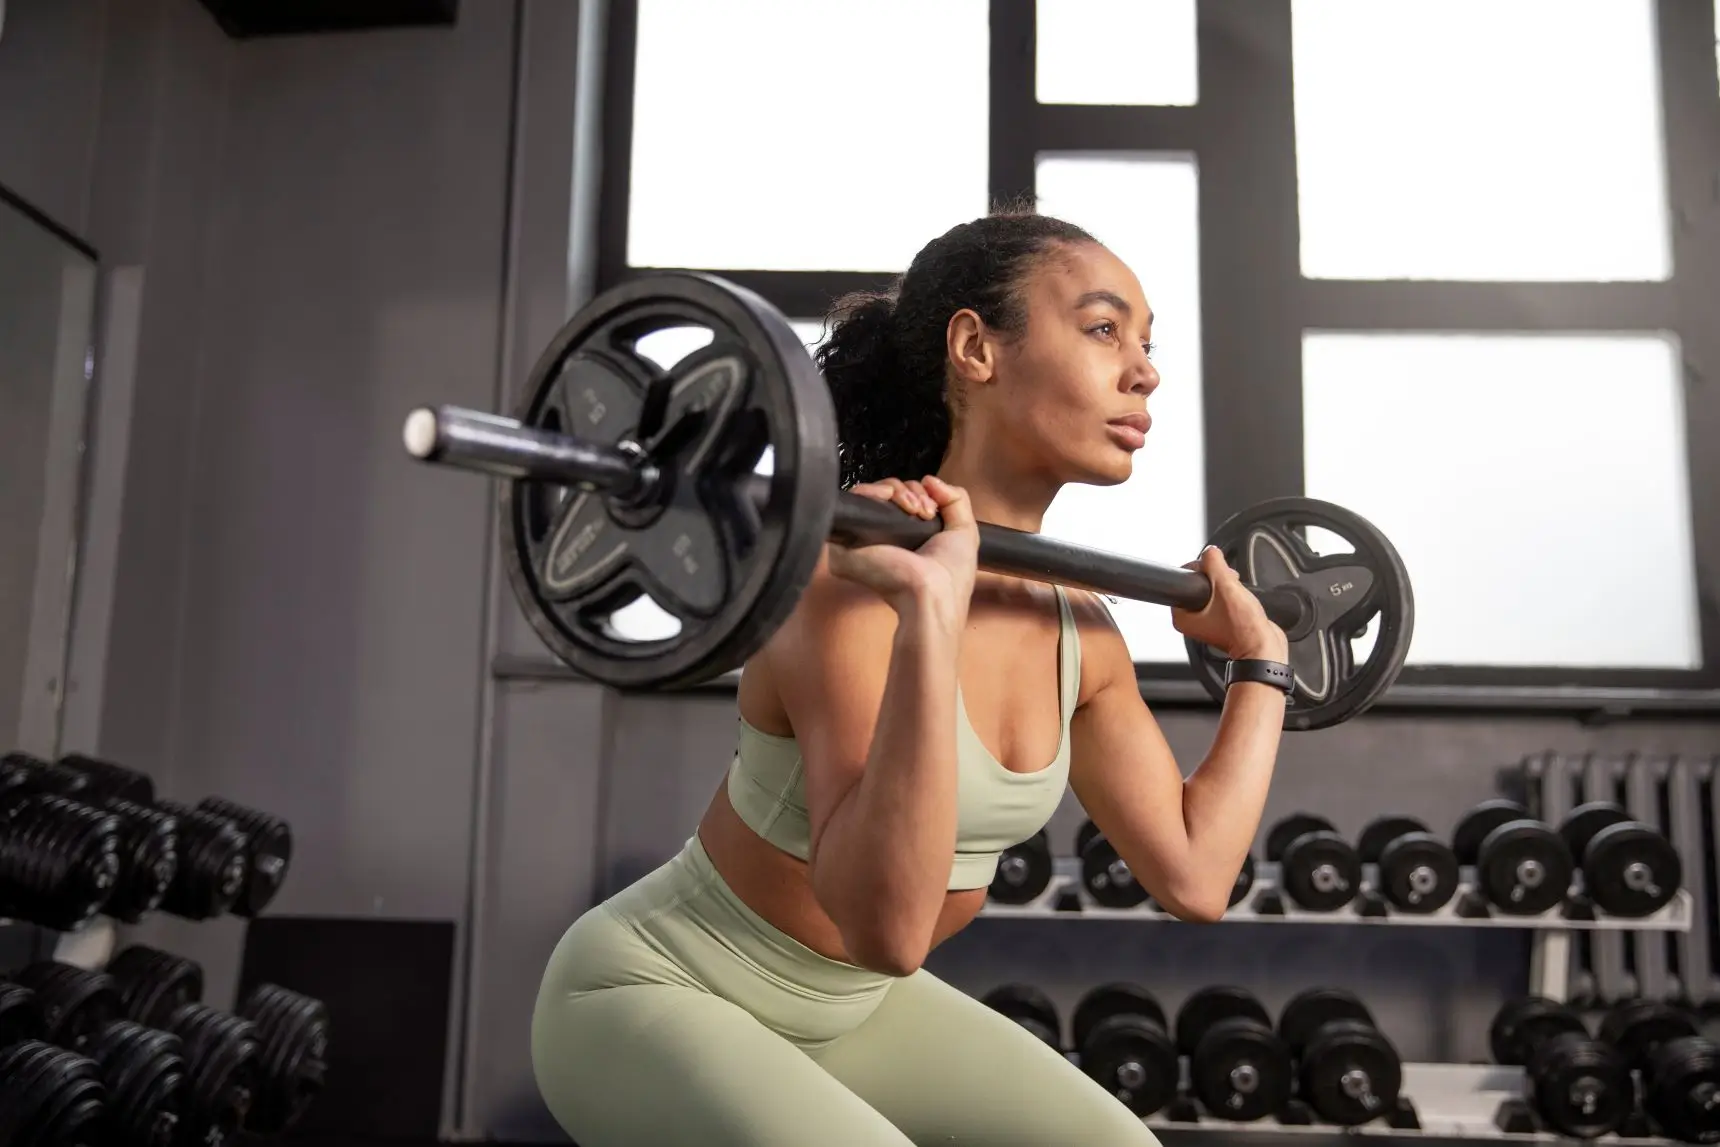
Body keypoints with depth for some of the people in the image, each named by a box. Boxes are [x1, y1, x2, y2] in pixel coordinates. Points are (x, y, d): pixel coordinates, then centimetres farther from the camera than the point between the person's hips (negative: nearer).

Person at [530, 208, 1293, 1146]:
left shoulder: (1076, 629, -5)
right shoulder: (859, 578, -29)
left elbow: (1193, 876, 0)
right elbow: (889, 926, -39)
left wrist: (1260, 657, 7)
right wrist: (930, 610, -46)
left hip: (841, 1005, 8)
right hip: (653, 995, -7)